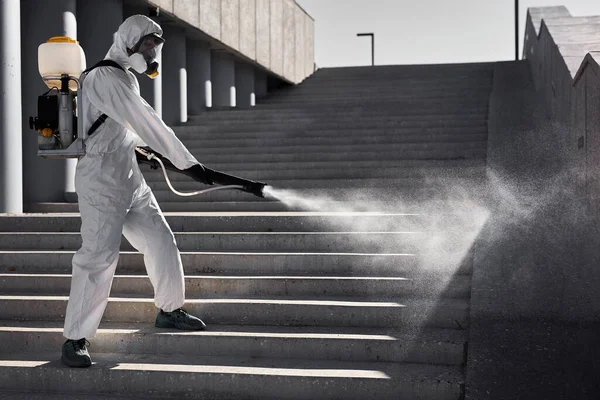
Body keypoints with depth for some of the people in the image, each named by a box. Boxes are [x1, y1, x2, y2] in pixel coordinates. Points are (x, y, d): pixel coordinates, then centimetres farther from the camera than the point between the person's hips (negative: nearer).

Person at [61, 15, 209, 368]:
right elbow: (148, 124, -20)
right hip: (101, 181, -10)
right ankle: (76, 339, -6)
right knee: (99, 256, -14)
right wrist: (186, 161, -21)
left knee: (161, 242, 13)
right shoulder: (104, 78, -15)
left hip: (131, 180, 10)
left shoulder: (127, 80, 15)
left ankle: (170, 310, 32)